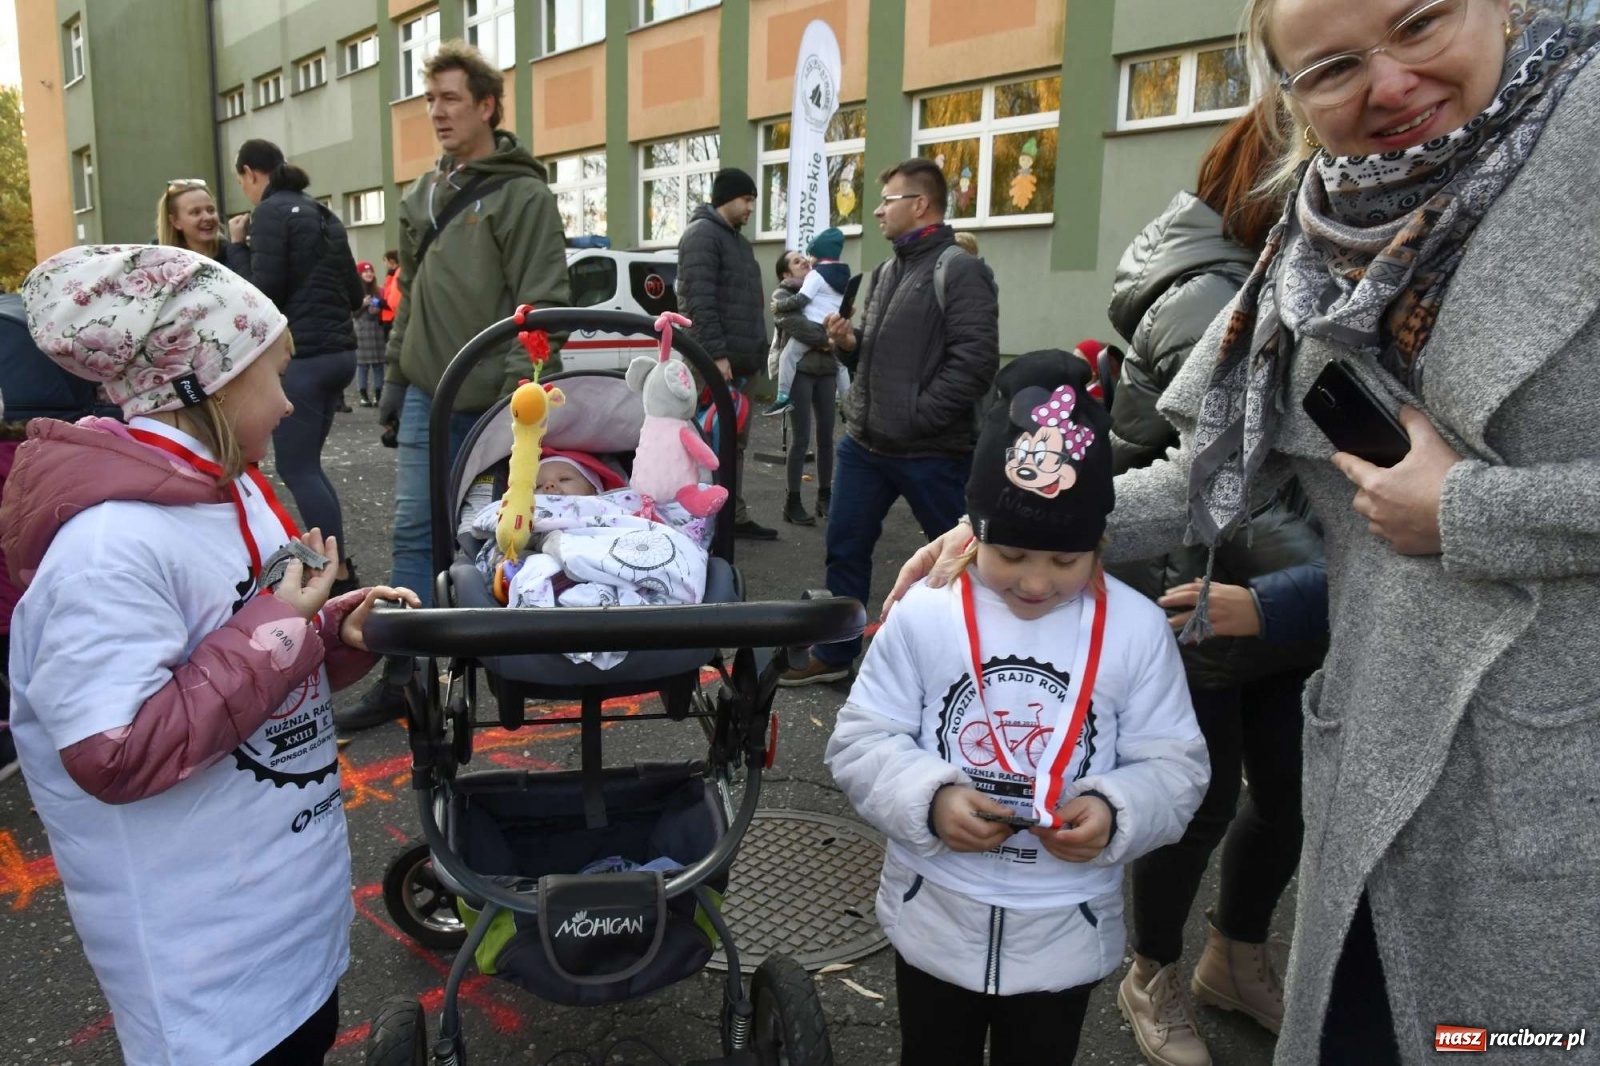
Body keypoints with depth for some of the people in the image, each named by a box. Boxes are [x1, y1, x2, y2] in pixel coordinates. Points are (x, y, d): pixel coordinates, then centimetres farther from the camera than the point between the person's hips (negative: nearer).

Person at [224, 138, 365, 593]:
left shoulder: (272, 211, -7)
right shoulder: (323, 214, 16)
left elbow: (261, 293, -13)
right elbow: (354, 294, 16)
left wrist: (237, 245, -1)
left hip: (301, 356, -8)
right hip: (339, 352, 8)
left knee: (296, 469, -2)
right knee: (307, 464, 15)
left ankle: (341, 575, -3)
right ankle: (334, 563, 17)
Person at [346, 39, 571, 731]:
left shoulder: (522, 195, -7)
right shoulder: (422, 195, 15)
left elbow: (542, 307, -13)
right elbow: (410, 295, 20)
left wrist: (521, 392, -18)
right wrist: (394, 376, 16)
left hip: (491, 406, -6)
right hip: (427, 398, 6)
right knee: (413, 533, 4)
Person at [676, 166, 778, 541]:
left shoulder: (736, 240, 23)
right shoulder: (702, 234, -8)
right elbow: (700, 300, -18)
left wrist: (753, 352, 19)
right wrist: (717, 354, -23)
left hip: (740, 361, 10)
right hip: (715, 361, -9)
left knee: (735, 442, 12)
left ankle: (734, 516, 18)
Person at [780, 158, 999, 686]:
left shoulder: (960, 271, -12)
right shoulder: (887, 271, 15)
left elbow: (976, 362, -21)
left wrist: (918, 417, -20)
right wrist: (850, 341, 2)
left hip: (931, 451, -8)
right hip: (864, 443, 8)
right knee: (845, 548, 14)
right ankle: (833, 654, 28)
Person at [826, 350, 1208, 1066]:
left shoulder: (1137, 631, -12)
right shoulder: (923, 616, -15)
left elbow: (1174, 766, -7)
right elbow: (859, 744, -10)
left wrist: (1116, 812, -26)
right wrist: (930, 799, -27)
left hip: (1066, 932, 1)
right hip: (935, 920, 0)